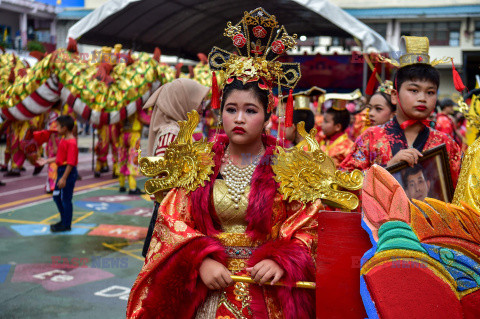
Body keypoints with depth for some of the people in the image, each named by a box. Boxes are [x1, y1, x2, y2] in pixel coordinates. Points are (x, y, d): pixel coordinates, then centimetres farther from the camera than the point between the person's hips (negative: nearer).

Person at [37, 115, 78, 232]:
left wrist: (64, 178, -25)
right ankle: (64, 220, 32)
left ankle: (66, 225, 12)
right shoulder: (63, 139, 10)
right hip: (61, 170, 10)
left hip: (68, 172, -10)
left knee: (66, 199, 0)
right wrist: (47, 161, 19)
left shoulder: (71, 143, -22)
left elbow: (70, 163, -24)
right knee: (57, 196, 18)